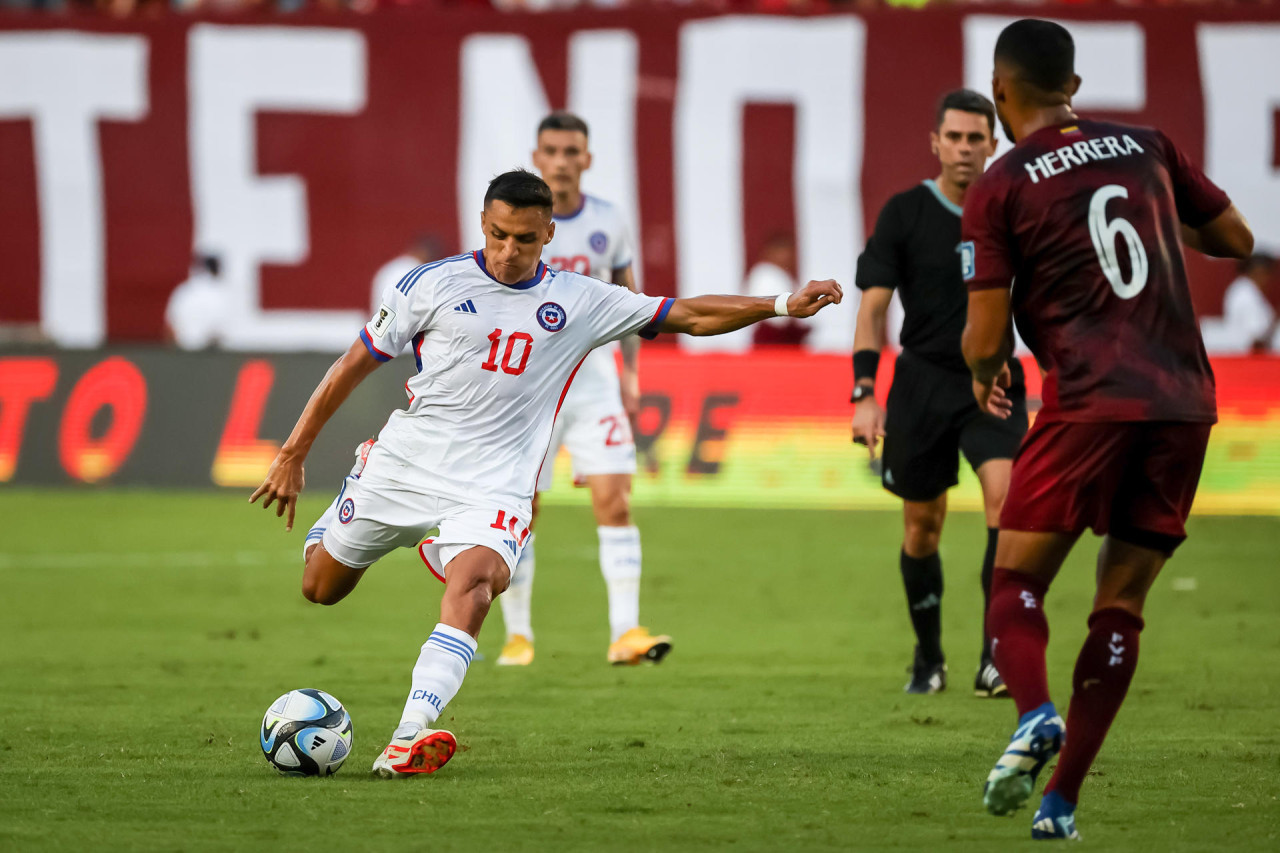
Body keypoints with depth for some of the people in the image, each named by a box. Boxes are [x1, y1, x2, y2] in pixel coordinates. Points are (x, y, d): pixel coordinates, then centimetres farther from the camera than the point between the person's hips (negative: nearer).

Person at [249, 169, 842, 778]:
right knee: (321, 587, 12)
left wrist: (783, 305, -3)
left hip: (492, 487, -1)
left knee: (471, 586, -29)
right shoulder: (435, 283, -3)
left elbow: (690, 316, 7)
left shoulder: (580, 303, 3)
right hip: (404, 464, 1)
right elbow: (357, 362, 3)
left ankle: (407, 741, -40)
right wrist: (292, 454, 2)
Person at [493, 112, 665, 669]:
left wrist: (631, 373, 9)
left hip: (593, 378, 2)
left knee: (614, 499, -9)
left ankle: (625, 632, -10)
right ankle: (517, 634, 14)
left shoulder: (608, 224, 4)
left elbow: (627, 301, 16)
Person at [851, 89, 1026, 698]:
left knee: (1005, 494, -22)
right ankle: (928, 657, 29)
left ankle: (995, 657, -23)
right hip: (922, 380, 0)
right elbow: (874, 305, -4)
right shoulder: (904, 213, -3)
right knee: (922, 526, 7)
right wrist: (864, 394, -12)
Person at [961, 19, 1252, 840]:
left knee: (1016, 582, 6)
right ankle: (1062, 798, 4)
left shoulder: (1000, 188, 0)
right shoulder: (1147, 147, 12)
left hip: (1090, 402, -4)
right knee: (1119, 608, 9)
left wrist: (985, 374, 20)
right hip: (1185, 402, 4)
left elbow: (984, 341, -1)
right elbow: (1237, 240, 21)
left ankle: (1035, 712, -23)